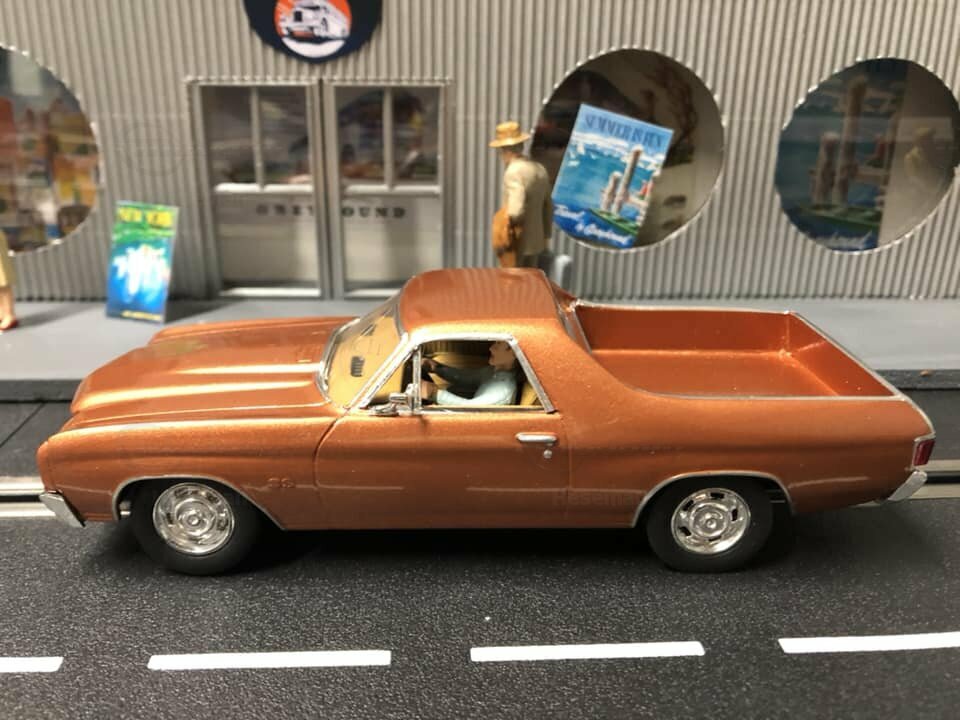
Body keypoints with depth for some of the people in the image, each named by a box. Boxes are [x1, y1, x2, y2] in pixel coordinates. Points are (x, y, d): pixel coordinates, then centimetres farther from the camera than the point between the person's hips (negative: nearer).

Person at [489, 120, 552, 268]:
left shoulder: (514, 172, -18)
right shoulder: (539, 169, 6)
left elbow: (516, 211, -27)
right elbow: (548, 208, 13)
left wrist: (503, 221, -7)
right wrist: (545, 236, 20)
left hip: (517, 245, -8)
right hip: (536, 242, 8)